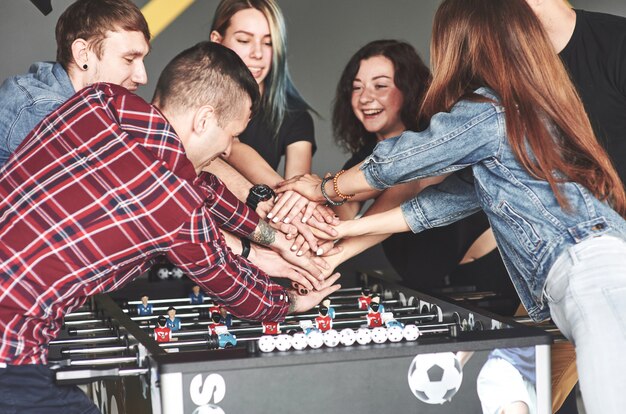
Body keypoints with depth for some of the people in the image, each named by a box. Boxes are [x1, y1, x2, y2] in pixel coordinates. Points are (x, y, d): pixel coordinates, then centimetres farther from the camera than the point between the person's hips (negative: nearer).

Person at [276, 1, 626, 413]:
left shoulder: (486, 113, -4)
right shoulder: (533, 110, 24)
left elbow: (396, 162, 8)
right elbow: (450, 199, 27)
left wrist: (325, 188, 28)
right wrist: (345, 229, 32)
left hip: (590, 270, -9)